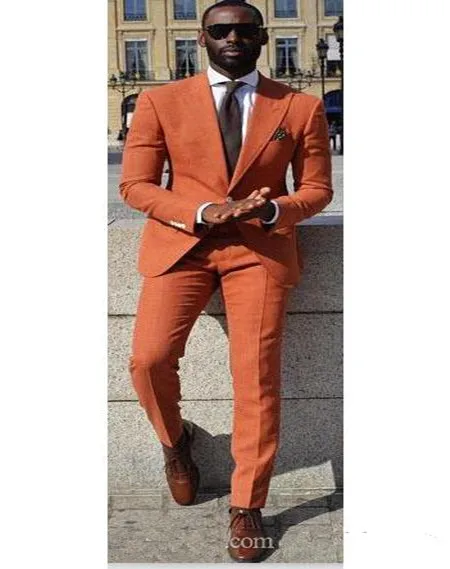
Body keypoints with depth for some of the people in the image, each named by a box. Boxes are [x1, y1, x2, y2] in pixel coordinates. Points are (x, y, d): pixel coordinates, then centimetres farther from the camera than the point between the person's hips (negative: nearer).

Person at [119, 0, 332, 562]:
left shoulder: (301, 107, 6)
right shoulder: (161, 101, 4)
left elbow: (317, 188, 9)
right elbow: (134, 184, 1)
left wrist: (272, 210, -13)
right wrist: (201, 212, -14)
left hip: (261, 246, 0)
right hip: (180, 241, 1)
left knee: (257, 376, -8)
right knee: (149, 358, -14)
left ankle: (247, 505, 10)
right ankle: (174, 440, 21)